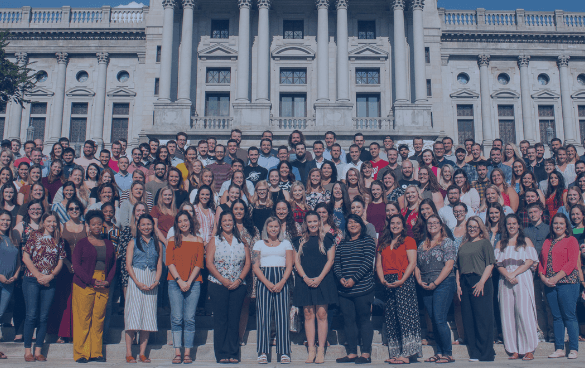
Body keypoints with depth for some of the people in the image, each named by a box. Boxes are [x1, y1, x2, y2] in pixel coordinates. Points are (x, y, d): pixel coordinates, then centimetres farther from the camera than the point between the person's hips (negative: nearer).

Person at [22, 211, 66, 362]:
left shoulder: (58, 240, 9)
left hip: (49, 282, 3)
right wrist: (38, 275, -10)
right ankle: (28, 351, 5)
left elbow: (60, 262, 7)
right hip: (32, 280, -3)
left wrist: (50, 276, -9)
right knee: (31, 315, -3)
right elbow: (26, 258, -5)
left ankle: (38, 351, 10)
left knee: (43, 317, 4)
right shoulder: (35, 236, 1)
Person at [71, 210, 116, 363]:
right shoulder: (82, 243, 4)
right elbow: (76, 264, -3)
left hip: (104, 286, 3)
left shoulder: (108, 244, 15)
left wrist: (108, 281, -3)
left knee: (99, 319, 4)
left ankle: (96, 353, 12)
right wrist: (91, 281, -12)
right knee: (83, 319, -2)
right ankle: (81, 353, 7)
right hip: (84, 285, -3)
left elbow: (113, 265, 14)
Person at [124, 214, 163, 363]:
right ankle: (129, 353, -1)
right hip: (135, 280, -2)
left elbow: (159, 265, 10)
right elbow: (128, 265, -1)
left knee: (148, 316, 1)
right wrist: (138, 282, -12)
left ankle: (142, 353, 7)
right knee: (133, 314, -6)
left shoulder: (157, 244, 12)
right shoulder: (133, 242, 6)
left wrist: (156, 281, -7)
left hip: (151, 282, 3)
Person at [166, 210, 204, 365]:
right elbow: (169, 262, 3)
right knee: (177, 318, -4)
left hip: (193, 283, 0)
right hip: (175, 283, 0)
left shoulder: (198, 240, 11)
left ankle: (188, 353, 0)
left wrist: (189, 281, -7)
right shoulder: (172, 240, 11)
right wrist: (179, 280, -9)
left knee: (189, 318, -4)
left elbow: (199, 263, 4)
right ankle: (177, 353, 0)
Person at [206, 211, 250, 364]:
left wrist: (239, 279, -8)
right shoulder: (214, 241, 7)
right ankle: (221, 354, 6)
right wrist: (222, 279, -12)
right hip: (218, 285, -1)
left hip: (238, 286, 1)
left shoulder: (241, 241, 11)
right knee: (220, 320, 0)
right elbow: (209, 263, -2)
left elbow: (247, 263, 6)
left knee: (234, 320, 3)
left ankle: (233, 353, 9)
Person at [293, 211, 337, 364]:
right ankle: (311, 350, 5)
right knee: (308, 314, 2)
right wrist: (305, 278, -8)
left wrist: (319, 278, -10)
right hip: (305, 281, 2)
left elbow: (330, 260, 0)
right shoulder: (300, 241, 12)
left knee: (321, 314, -4)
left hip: (323, 280, -2)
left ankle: (321, 350, 0)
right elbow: (297, 261, 7)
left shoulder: (326, 239, 6)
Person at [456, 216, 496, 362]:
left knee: (482, 319, -4)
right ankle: (474, 353, 12)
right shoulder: (463, 245, 18)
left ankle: (485, 354, 2)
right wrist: (458, 284, 8)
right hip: (465, 284, 6)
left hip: (480, 284, -6)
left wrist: (482, 282, -16)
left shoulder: (485, 243, 2)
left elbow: (490, 264, -6)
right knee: (468, 320, 5)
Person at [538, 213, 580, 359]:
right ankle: (559, 349, 11)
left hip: (567, 282, -5)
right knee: (556, 317, 7)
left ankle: (573, 349, 2)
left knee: (569, 316, -5)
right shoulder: (547, 242, 18)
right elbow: (541, 262, 17)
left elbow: (572, 262, -8)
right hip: (549, 285, 5)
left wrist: (556, 277, -15)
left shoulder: (571, 240, 1)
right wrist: (543, 277, -1)